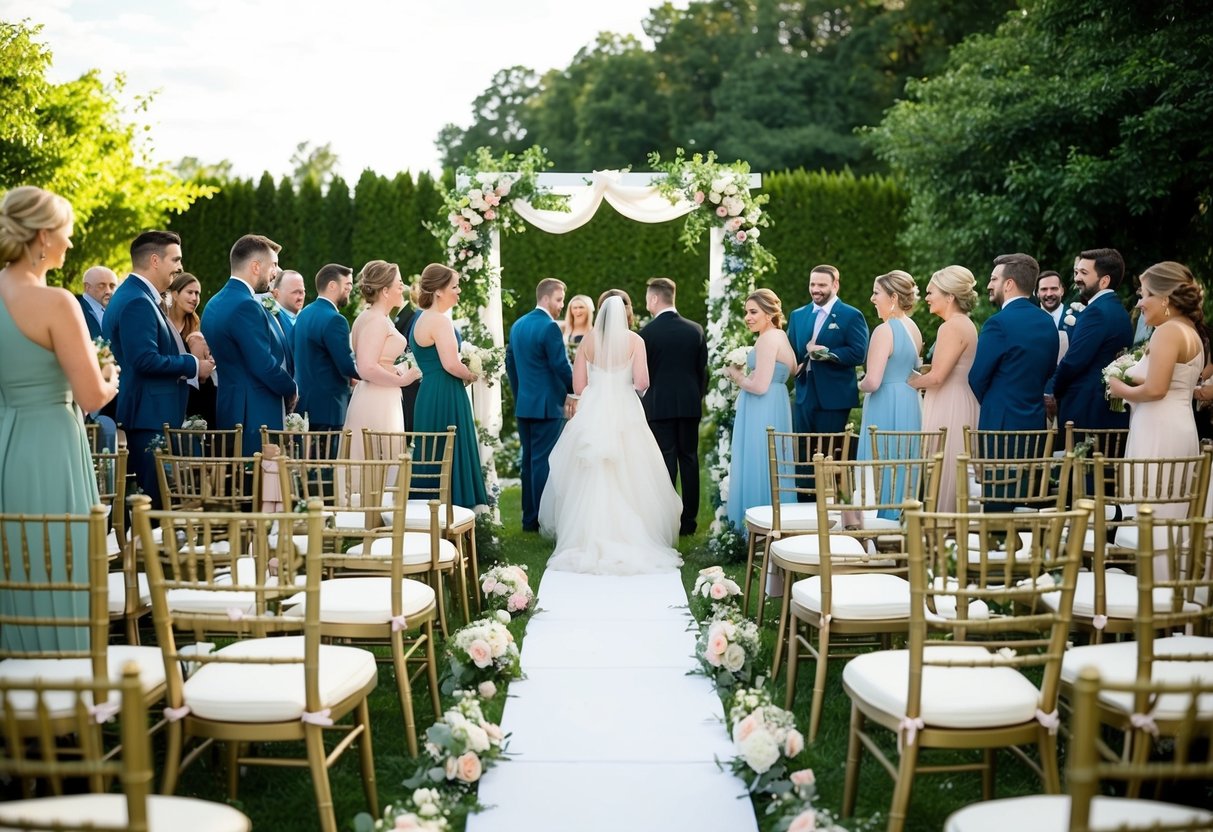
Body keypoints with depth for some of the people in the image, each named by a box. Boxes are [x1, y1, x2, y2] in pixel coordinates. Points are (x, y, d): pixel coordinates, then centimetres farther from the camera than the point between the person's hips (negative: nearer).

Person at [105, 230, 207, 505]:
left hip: (152, 415, 11)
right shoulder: (137, 302, -16)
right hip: (149, 418, -11)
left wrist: (189, 361, 8)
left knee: (150, 496, 13)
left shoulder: (141, 296, 16)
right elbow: (145, 360, -24)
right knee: (153, 496, -7)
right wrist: (193, 365, -13)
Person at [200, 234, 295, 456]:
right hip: (255, 415, -10)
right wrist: (292, 390, -3)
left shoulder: (215, 303, 14)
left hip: (228, 412, 10)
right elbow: (264, 365, -21)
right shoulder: (246, 306, -17)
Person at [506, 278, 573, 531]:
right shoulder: (549, 327, -14)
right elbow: (561, 365, -16)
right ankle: (542, 519, -1)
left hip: (524, 404, 8)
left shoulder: (517, 325, 12)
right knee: (543, 462, -4)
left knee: (529, 461, 12)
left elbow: (510, 362, 17)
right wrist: (572, 391, 0)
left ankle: (528, 518, 16)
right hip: (547, 405, -8)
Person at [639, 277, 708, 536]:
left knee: (666, 463, -1)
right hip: (690, 405, 3)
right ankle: (689, 520, 11)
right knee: (689, 460, 8)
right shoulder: (695, 330, 3)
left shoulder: (647, 333, -9)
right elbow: (703, 371, 7)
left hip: (659, 405, -3)